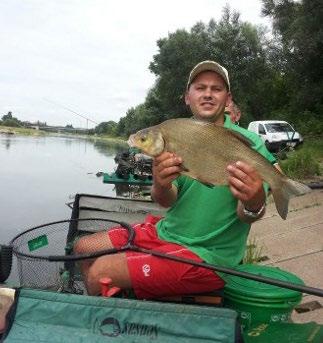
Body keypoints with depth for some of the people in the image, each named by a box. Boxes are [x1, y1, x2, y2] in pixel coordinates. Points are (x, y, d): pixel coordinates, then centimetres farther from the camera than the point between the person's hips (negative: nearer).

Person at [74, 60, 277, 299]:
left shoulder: (248, 143, -10)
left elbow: (247, 215, -16)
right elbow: (167, 201, -4)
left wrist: (254, 204, -41)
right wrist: (161, 184, -28)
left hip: (206, 254, -6)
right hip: (165, 232, 6)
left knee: (100, 273, -17)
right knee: (83, 248, 9)